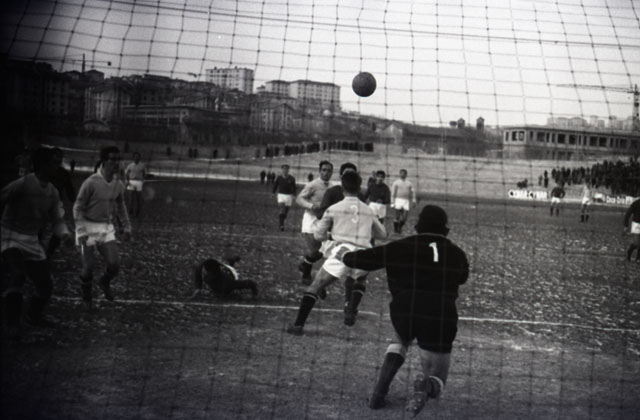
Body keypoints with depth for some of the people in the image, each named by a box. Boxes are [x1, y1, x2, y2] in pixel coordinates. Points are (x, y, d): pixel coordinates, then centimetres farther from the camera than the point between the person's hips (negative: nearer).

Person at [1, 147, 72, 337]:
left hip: (32, 241, 7)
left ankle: (33, 315, 36)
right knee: (16, 277, -26)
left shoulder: (52, 192, 3)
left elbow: (56, 219, 7)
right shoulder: (22, 184, -20)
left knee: (45, 283, 9)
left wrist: (64, 233, -13)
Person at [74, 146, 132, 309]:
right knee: (88, 267, -2)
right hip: (89, 227, -4)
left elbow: (120, 206, 17)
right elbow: (78, 207, -9)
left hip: (107, 228, 4)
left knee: (114, 264, -8)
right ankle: (86, 296, 26)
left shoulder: (118, 185, 1)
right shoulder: (91, 183, -15)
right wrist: (81, 231, -16)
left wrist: (127, 227, 15)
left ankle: (105, 282, 27)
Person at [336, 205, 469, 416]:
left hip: (404, 314, 1)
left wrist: (344, 255, 32)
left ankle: (380, 391, 16)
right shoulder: (457, 254, 10)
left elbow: (365, 259, 12)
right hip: (441, 320, -1)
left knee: (401, 340, 38)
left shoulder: (401, 247, 4)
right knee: (437, 380, 15)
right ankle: (425, 385, -26)